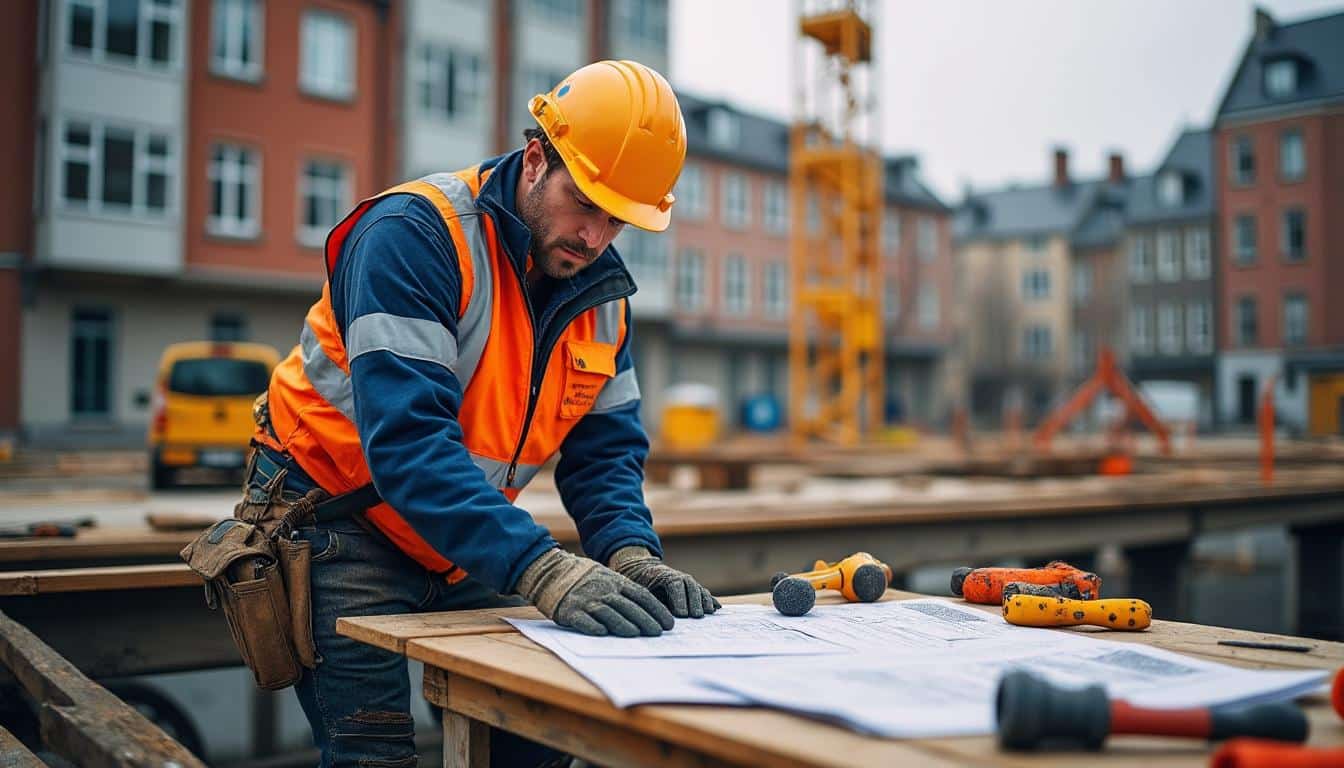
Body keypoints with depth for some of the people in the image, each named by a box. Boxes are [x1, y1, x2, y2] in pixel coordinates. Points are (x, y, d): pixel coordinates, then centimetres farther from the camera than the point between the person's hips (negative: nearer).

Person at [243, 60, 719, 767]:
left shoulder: (602, 292, -1)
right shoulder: (415, 233, -23)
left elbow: (604, 449, -1)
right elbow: (406, 436, -33)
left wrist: (632, 555, -22)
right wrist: (540, 569, -42)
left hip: (467, 545, 6)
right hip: (340, 518, -6)